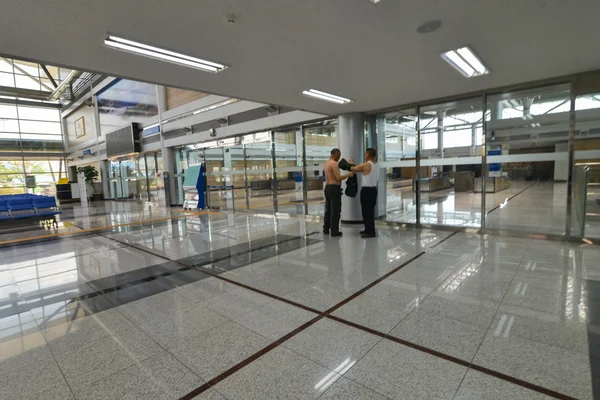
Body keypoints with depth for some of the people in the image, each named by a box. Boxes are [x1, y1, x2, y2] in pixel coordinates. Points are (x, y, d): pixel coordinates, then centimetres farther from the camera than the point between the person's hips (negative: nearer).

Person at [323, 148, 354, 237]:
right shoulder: (334, 164, -15)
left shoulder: (326, 163, 13)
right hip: (334, 188, -9)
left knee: (328, 209, 16)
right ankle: (334, 231, 1)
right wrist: (349, 174, -11)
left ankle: (326, 229, 22)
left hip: (327, 187, 9)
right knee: (335, 210, -3)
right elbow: (338, 177, -21)